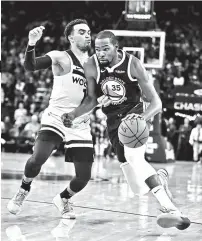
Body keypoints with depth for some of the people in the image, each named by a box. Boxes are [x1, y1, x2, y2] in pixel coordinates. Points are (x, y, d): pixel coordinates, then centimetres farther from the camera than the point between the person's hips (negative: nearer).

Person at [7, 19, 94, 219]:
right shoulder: (60, 58, -6)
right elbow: (30, 66, -21)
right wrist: (31, 43, -37)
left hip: (81, 125, 5)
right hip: (56, 118, -4)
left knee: (83, 177, 0)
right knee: (37, 158, -26)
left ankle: (63, 199, 32)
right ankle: (23, 191, 5)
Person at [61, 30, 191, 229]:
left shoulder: (133, 65, -22)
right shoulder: (91, 66, -15)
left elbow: (156, 103, -20)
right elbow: (92, 99, 1)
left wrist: (142, 117, -40)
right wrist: (74, 114, -17)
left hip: (134, 113, -4)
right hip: (113, 120, 4)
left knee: (133, 157, -31)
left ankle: (169, 208, -37)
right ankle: (160, 177, 40)